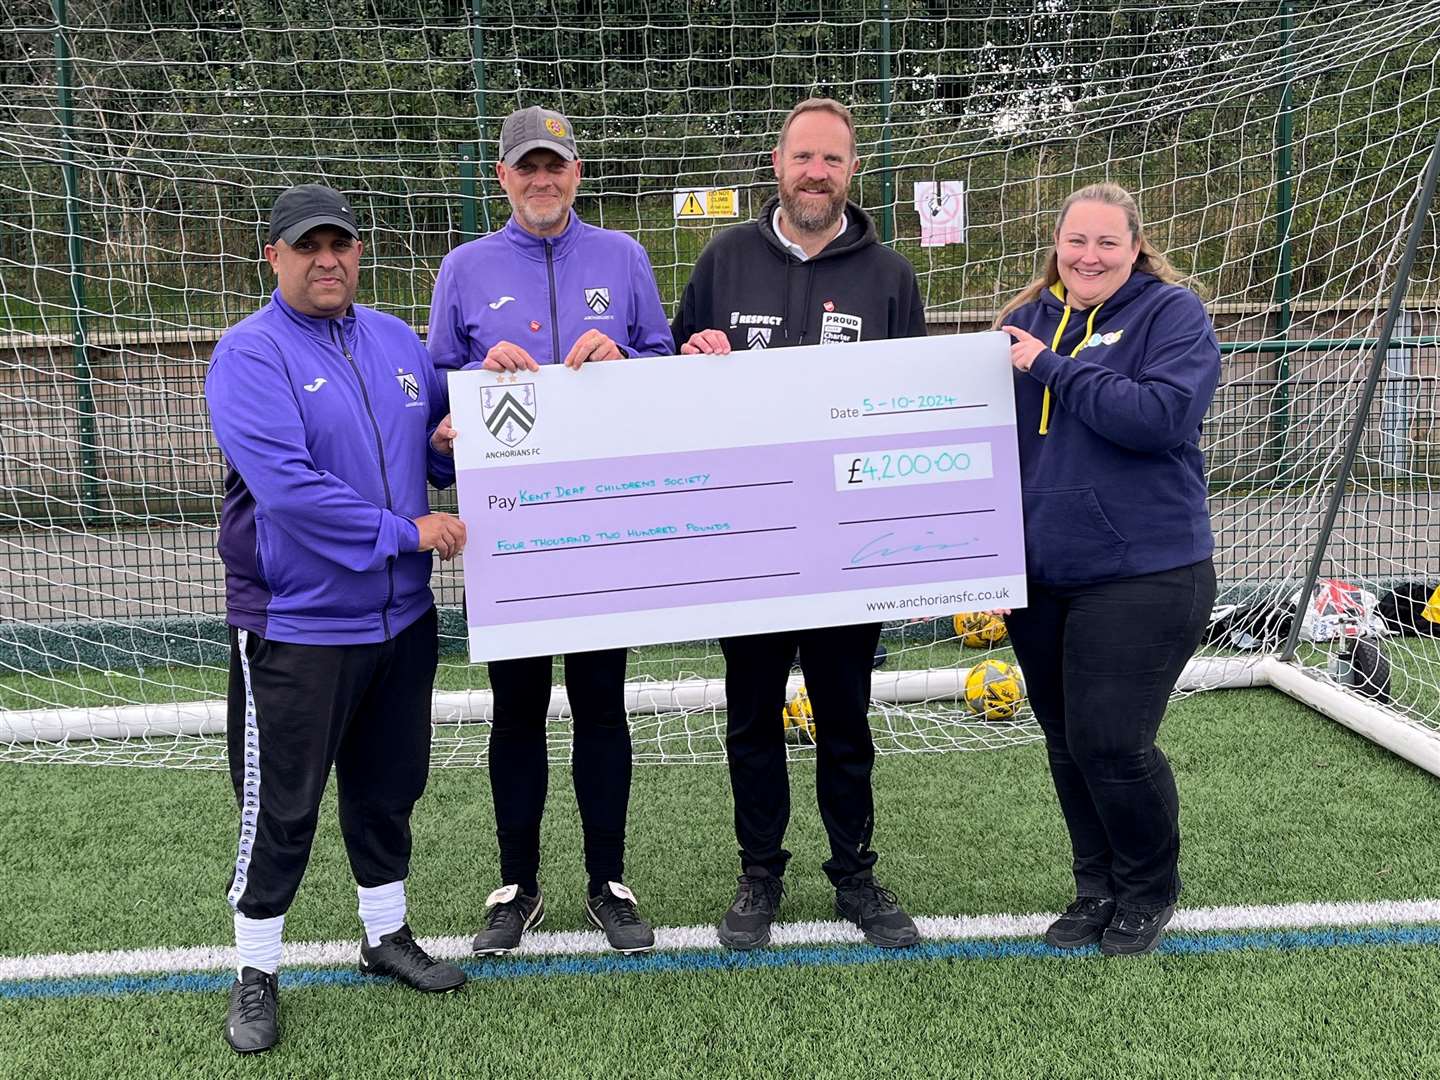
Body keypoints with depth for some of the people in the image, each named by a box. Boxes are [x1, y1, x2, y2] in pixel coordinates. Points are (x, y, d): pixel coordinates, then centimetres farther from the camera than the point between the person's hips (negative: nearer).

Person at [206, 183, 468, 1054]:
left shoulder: (398, 341, 9)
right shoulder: (251, 354, -11)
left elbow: (438, 446, 19)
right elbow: (285, 484, -23)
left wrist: (450, 444, -5)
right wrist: (403, 532, -21)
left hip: (402, 617, 6)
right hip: (296, 626, -6)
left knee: (389, 788, 18)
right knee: (281, 810, 4)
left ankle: (389, 935, 36)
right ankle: (257, 973, 21)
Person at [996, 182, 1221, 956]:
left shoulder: (1172, 313, -5)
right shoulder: (1025, 318, 10)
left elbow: (1162, 415, -22)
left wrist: (1052, 367, -19)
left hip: (1139, 577, -5)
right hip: (1038, 574, 6)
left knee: (1110, 742, -7)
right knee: (1066, 743, 13)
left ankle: (1149, 892, 20)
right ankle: (1097, 889, 32)